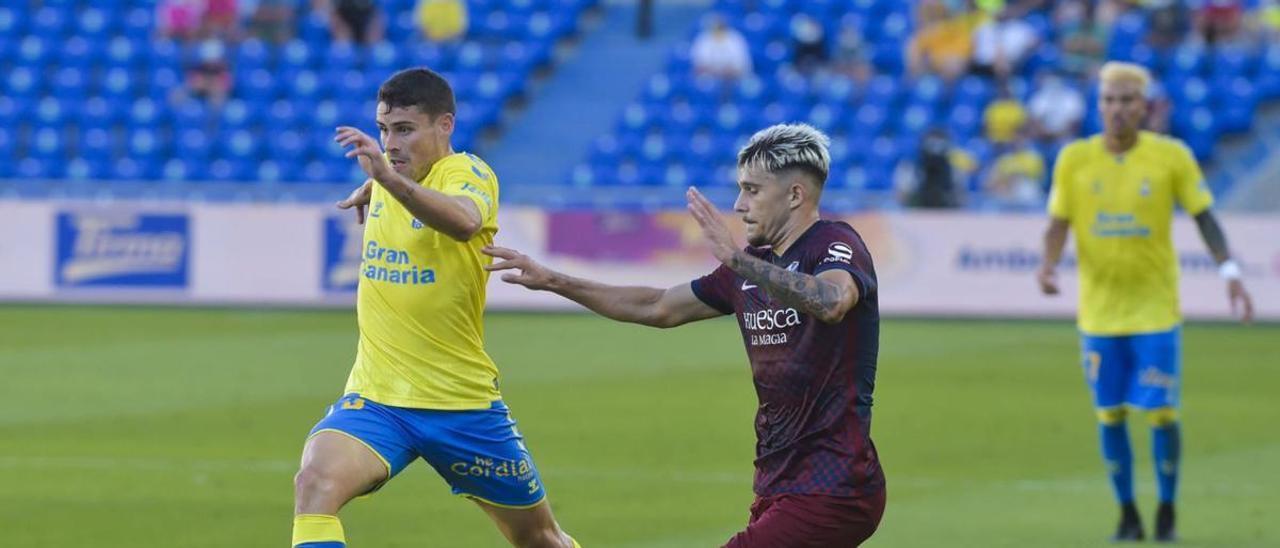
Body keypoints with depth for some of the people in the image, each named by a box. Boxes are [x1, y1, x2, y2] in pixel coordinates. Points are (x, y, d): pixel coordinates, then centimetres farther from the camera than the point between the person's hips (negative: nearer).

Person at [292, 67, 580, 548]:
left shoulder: (468, 173, -13)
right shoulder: (392, 169, 5)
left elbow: (464, 220, -41)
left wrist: (390, 178, -55)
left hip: (463, 402, -3)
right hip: (375, 396, 3)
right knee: (316, 485, -27)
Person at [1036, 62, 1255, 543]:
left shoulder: (1172, 156, -5)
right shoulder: (1075, 159, -1)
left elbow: (1203, 215, -1)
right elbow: (1058, 223, 2)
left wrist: (1229, 271, -12)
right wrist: (1048, 265, -17)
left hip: (1156, 309, -2)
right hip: (1099, 310, 2)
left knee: (1161, 413, -5)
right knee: (1110, 413, 5)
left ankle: (1166, 512, 11)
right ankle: (1127, 514, 17)